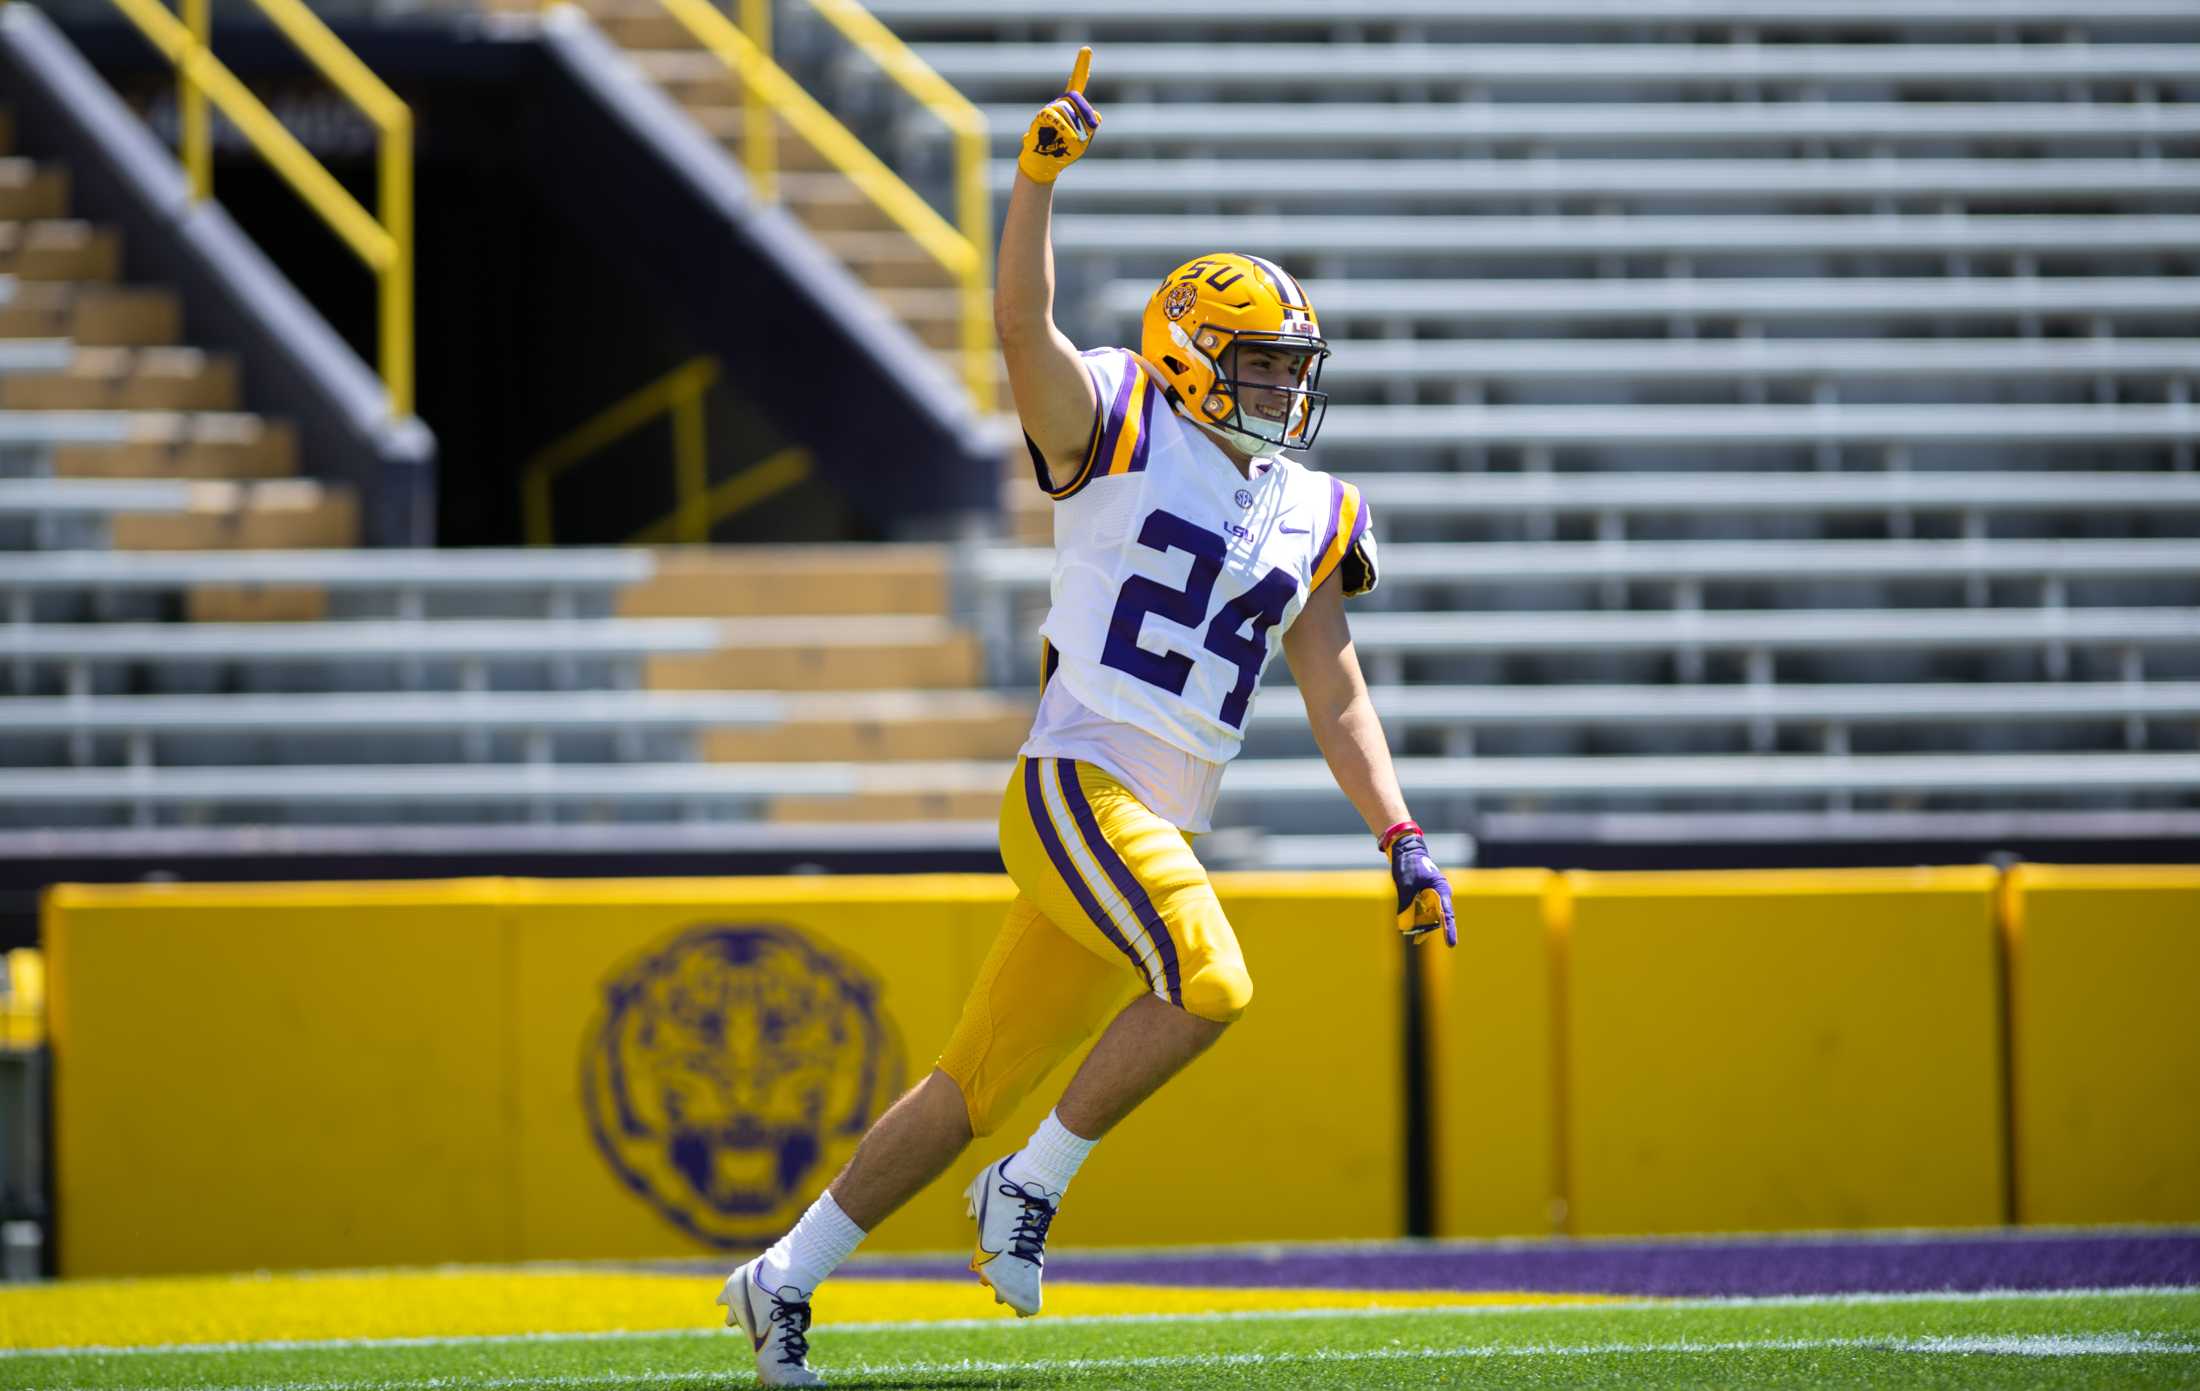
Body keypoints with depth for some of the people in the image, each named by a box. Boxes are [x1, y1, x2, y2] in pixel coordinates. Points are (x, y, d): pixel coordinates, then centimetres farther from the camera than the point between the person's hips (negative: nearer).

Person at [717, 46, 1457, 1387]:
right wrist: (1041, 174, -28)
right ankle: (1032, 1191, -11)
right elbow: (1025, 324, -15)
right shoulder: (1119, 438, 1)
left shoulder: (1312, 519, 17)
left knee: (980, 1087, 9)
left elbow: (1339, 701, 17)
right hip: (1076, 787, -7)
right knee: (1208, 985, -27)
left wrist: (1404, 840, 6)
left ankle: (785, 1281, 18)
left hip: (1160, 833, 7)